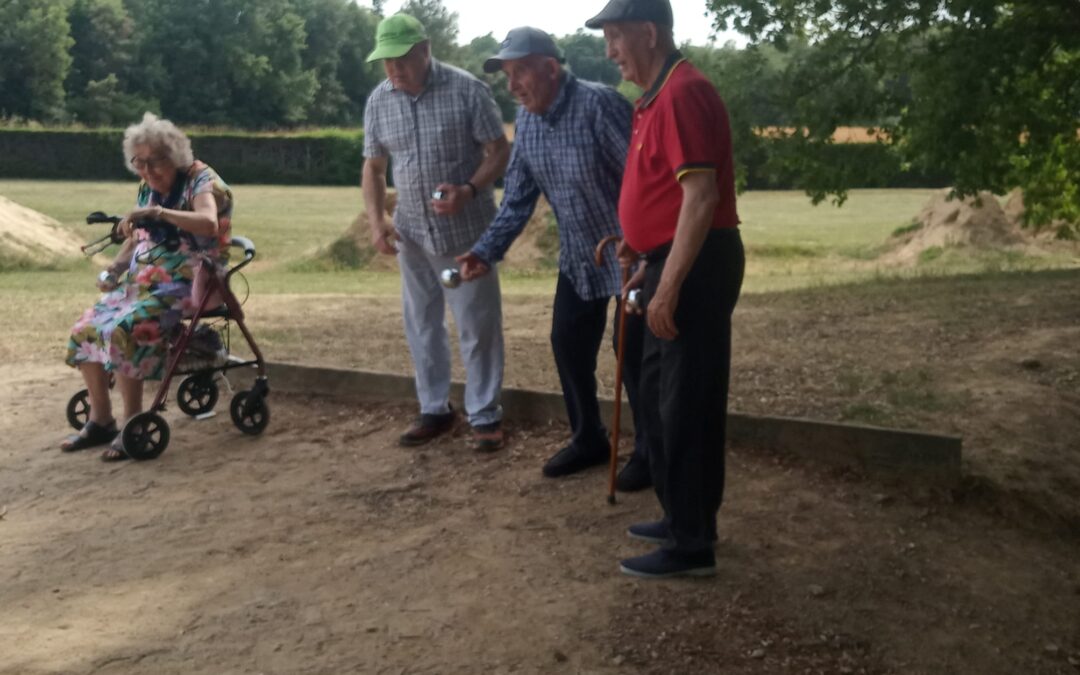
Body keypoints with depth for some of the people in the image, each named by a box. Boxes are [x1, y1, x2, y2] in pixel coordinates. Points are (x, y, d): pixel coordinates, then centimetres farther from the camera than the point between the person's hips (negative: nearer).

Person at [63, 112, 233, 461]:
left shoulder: (201, 181, -12)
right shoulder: (148, 188, 11)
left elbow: (209, 224, -33)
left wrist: (155, 212, -41)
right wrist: (114, 270, 4)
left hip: (185, 282, -8)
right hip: (143, 279, 8)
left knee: (122, 331, -28)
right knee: (85, 330, -3)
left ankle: (132, 424, -16)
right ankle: (100, 420, 8)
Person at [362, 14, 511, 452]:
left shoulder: (467, 90, -12)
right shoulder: (378, 102, 1)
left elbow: (499, 151, -9)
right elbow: (373, 167, 10)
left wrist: (469, 191, -26)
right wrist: (376, 220, -4)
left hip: (467, 231, -4)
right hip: (412, 233, 5)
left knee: (478, 326, 2)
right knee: (421, 324, 12)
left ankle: (485, 416, 13)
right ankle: (434, 410, 26)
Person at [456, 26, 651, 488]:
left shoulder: (600, 104, -24)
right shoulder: (526, 121, 0)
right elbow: (518, 199, 3)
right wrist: (486, 251, -9)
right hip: (578, 258, 7)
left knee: (634, 354, -1)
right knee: (568, 345, 11)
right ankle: (588, 439, 29)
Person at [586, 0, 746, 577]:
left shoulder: (683, 93, -17)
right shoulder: (660, 96, 16)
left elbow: (701, 196, -24)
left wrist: (669, 287, -24)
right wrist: (650, 267, 23)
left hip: (695, 270, -11)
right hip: (677, 265, 11)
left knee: (687, 406, -3)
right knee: (660, 398, 18)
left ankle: (691, 546, 7)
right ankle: (682, 518, 30)